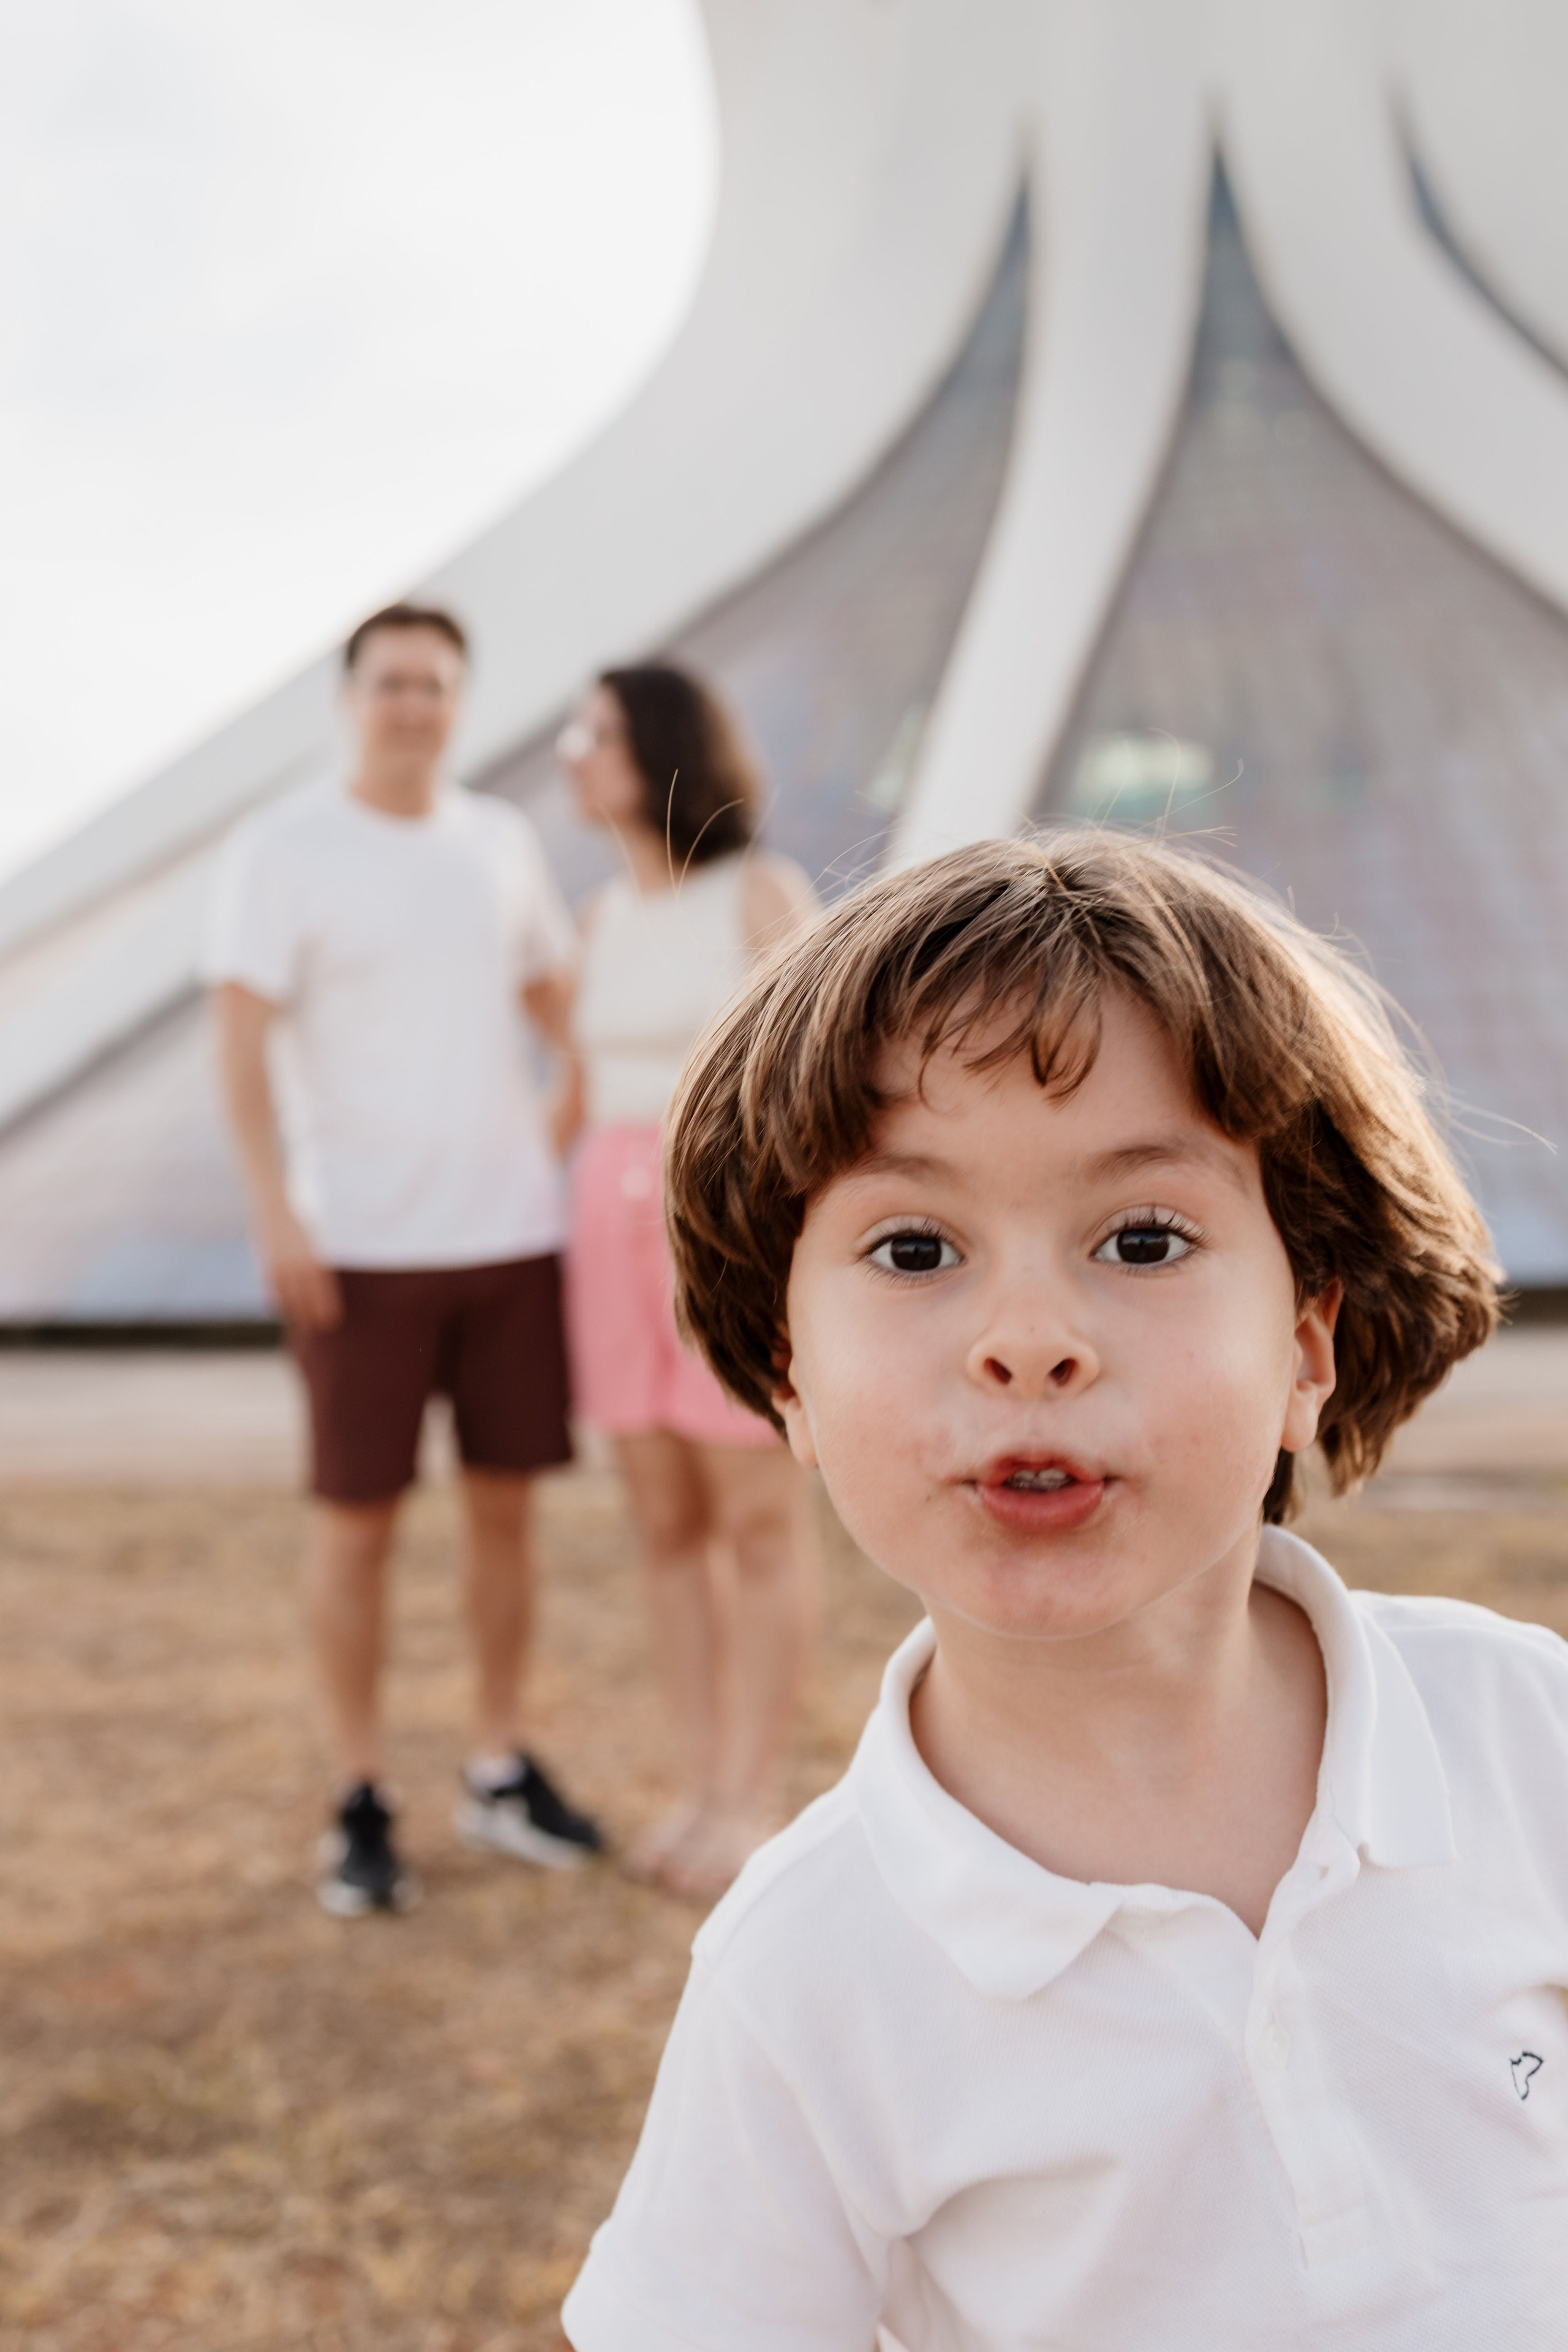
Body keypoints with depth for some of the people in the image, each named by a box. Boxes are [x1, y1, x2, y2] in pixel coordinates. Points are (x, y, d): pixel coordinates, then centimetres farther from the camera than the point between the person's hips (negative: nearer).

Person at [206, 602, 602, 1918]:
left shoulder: (503, 842, 9)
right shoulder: (283, 852, -5)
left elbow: (557, 997, 19)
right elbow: (241, 1042, -9)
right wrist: (273, 1210, -19)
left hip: (512, 1229, 4)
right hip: (362, 1247, -4)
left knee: (507, 1501, 10)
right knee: (358, 1515, 1)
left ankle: (502, 1773, 25)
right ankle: (363, 1806, 15)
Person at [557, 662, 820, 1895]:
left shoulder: (768, 892, -8)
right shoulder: (611, 917, 12)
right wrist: (590, 1261, 14)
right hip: (635, 1230, 7)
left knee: (759, 1526, -2)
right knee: (668, 1524, 8)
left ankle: (749, 1809, 8)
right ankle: (708, 1795, 18)